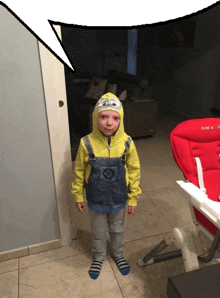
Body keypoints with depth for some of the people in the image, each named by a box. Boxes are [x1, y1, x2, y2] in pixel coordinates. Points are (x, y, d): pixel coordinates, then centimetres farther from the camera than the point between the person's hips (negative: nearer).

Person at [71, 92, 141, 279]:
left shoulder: (126, 143, -18)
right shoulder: (87, 143, -20)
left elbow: (134, 171, -7)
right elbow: (79, 171, -6)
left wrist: (133, 198, -2)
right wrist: (78, 196, 1)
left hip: (118, 198, 1)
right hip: (96, 199, 0)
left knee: (117, 229, 25)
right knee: (98, 232, 23)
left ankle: (118, 254, 54)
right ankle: (99, 257, 51)